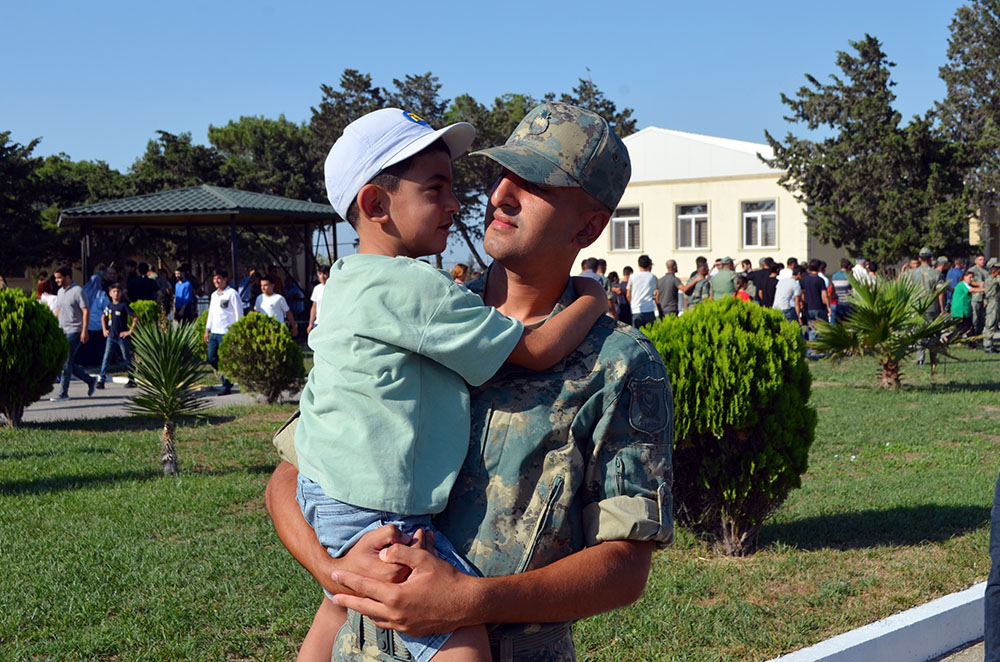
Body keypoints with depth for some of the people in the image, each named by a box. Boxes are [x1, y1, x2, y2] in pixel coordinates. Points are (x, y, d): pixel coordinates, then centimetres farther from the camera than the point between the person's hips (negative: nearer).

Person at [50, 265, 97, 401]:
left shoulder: (77, 291, -10)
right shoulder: (60, 291, 14)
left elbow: (86, 311, -14)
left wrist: (84, 331, -21)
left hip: (74, 332, -9)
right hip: (62, 331, 9)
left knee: (66, 362, -9)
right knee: (66, 363, 8)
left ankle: (63, 393, -4)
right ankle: (90, 381, 21)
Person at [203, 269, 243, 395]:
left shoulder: (232, 294, -5)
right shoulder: (214, 295, 17)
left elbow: (238, 313, -7)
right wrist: (207, 330, 21)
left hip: (226, 332, -8)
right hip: (214, 332, 8)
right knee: (211, 358, 5)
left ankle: (226, 386, 3)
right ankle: (227, 379, 19)